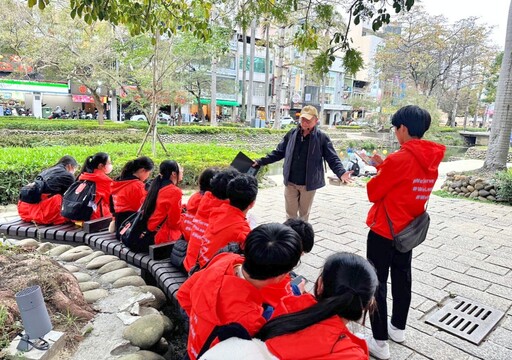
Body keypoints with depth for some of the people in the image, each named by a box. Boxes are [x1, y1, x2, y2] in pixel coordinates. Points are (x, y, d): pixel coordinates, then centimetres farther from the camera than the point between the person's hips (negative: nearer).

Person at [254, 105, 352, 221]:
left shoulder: (321, 137, -9)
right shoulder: (292, 134, -1)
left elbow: (332, 158, -9)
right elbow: (278, 153, 7)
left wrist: (341, 173, -27)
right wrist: (261, 162, 0)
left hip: (308, 184, -2)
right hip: (290, 182, 2)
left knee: (304, 213, 16)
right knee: (290, 213, 13)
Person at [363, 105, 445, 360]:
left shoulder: (399, 159, -23)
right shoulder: (431, 160, 2)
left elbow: (373, 192, -14)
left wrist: (379, 169, 2)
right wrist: (386, 166, 8)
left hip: (384, 231, -8)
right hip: (409, 230, 8)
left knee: (377, 283, 3)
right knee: (402, 278, 21)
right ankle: (398, 328, 39)